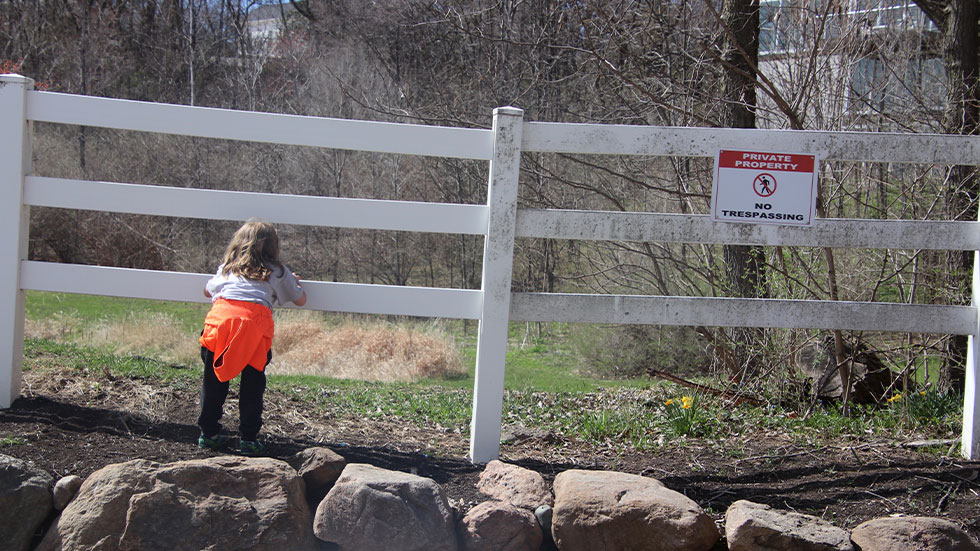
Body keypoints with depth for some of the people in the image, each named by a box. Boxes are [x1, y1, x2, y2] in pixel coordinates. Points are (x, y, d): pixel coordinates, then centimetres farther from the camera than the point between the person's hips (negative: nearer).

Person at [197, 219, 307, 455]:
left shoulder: (228, 268, 30)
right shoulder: (279, 272, 23)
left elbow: (208, 291, 46)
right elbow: (300, 300, 31)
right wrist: (295, 282, 52)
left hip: (220, 316, 2)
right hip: (256, 319, -2)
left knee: (214, 380, 13)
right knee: (252, 383, 8)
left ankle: (208, 433, 19)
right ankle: (248, 438, 9)